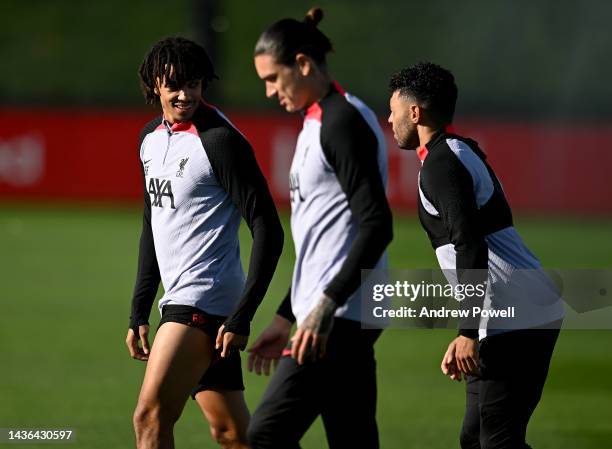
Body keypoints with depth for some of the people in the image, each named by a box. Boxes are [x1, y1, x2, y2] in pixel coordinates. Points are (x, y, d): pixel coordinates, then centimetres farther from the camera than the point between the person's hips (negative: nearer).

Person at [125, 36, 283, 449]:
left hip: (206, 300, -8)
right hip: (179, 302, 8)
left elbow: (268, 232, -15)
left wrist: (241, 318, -19)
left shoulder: (221, 140, -12)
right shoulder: (151, 138, 13)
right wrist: (139, 313, 20)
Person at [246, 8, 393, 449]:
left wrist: (326, 305, -24)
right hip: (337, 318, 10)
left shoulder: (343, 122, -11)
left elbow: (377, 225, -20)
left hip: (339, 317, -10)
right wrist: (285, 318, 25)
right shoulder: (319, 122, 19)